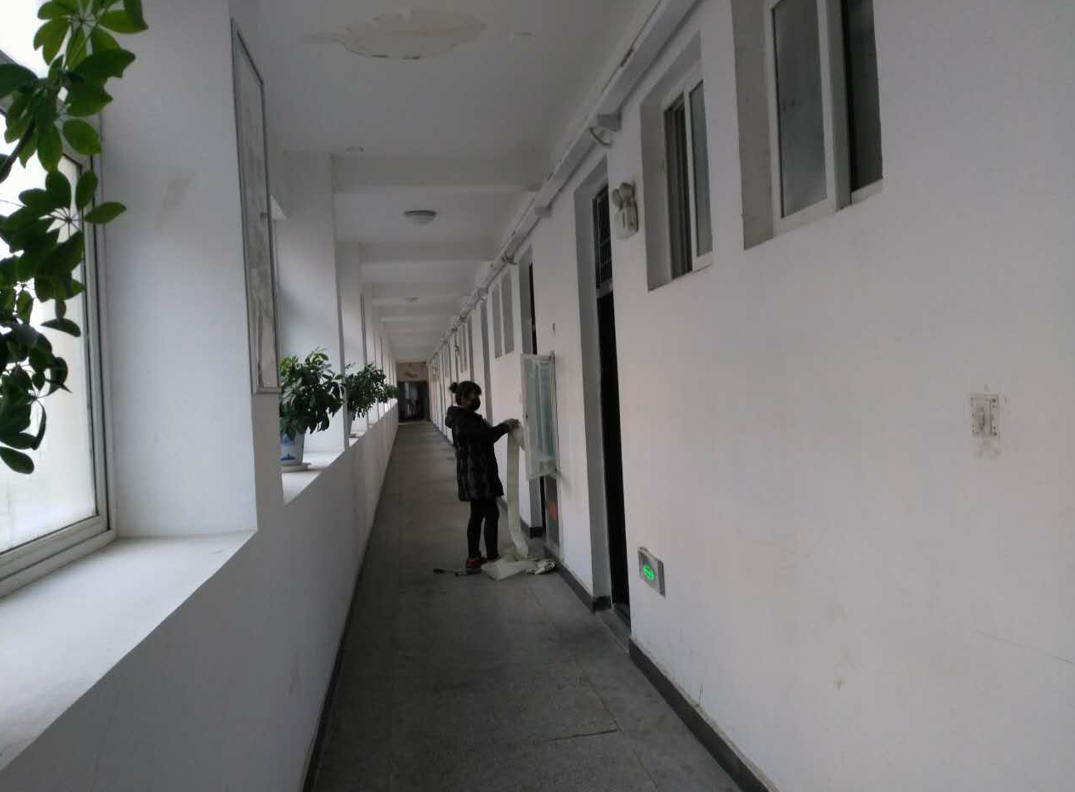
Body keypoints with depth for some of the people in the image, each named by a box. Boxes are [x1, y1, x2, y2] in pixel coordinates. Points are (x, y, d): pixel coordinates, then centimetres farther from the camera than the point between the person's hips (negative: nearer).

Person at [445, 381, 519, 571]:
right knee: (491, 515, -5)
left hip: (474, 476, 11)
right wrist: (505, 426, -7)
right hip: (477, 476, -11)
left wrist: (503, 427, 7)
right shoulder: (463, 420, -19)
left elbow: (484, 434, 16)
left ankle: (473, 558, 19)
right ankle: (492, 558, 0)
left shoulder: (463, 417, 14)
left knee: (477, 515, 14)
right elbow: (489, 435, -22)